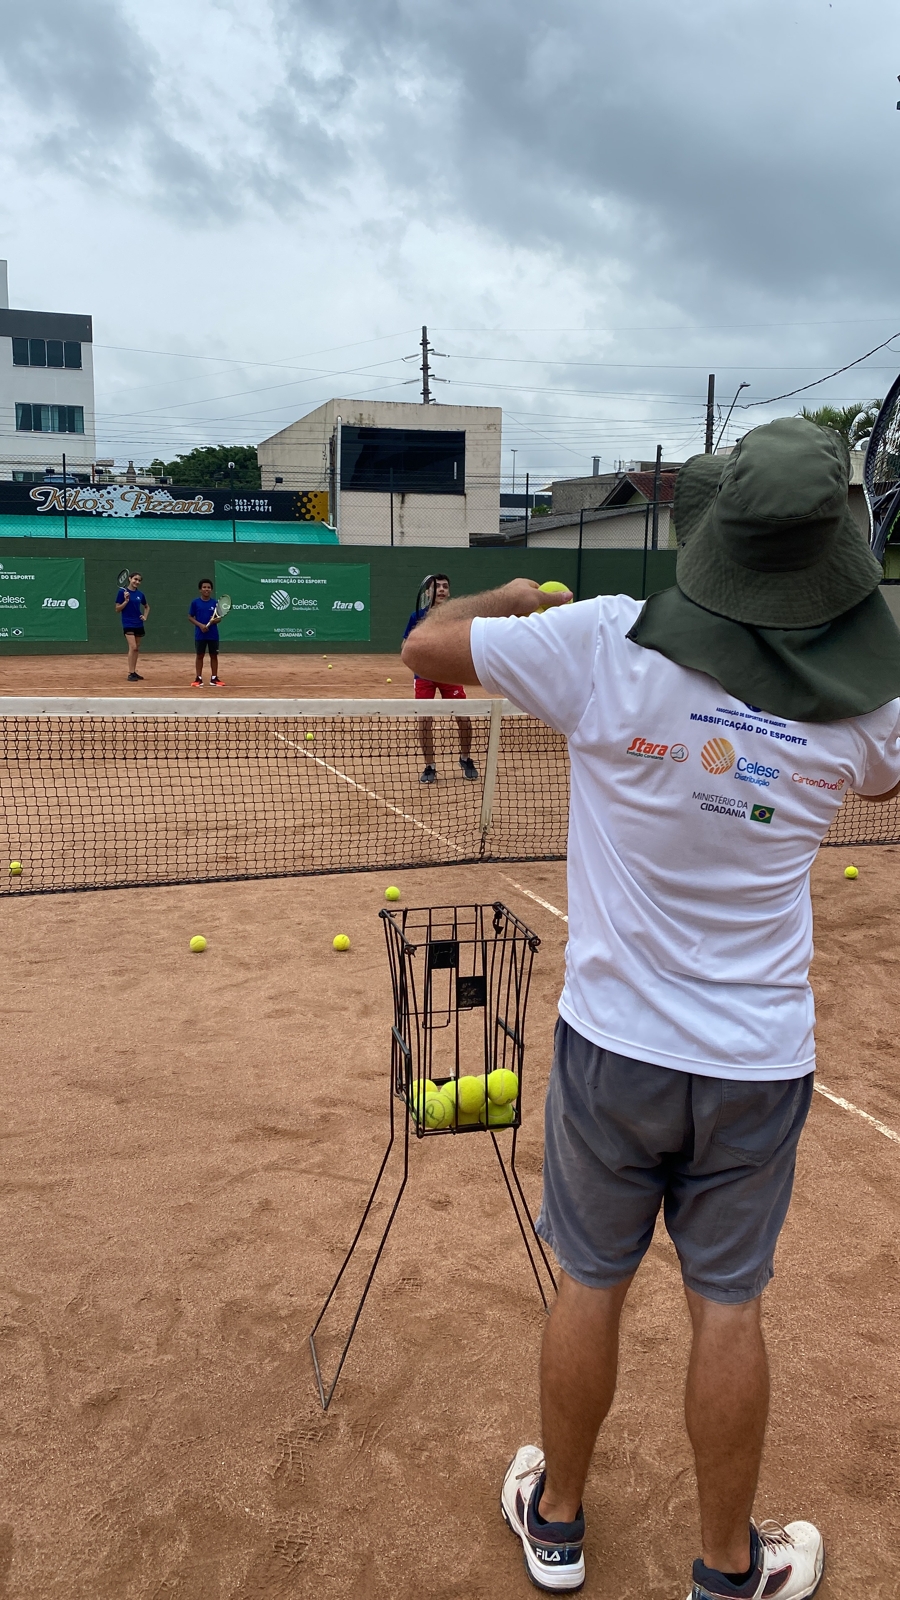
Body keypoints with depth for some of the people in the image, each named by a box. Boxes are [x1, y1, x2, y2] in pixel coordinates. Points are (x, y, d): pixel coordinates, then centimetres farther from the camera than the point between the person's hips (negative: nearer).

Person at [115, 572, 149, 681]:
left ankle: (134, 672, 18)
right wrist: (126, 601, -17)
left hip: (139, 624, 6)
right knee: (132, 647, -16)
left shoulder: (140, 594, 8)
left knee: (137, 649, 9)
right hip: (128, 624, -6)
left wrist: (145, 616, 8)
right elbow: (117, 609, -4)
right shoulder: (122, 592, -6)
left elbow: (147, 607, 25)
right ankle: (130, 673, -15)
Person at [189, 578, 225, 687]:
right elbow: (191, 617, 2)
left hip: (213, 634, 1)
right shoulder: (195, 602, -2)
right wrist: (200, 625, -13)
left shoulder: (215, 602, 1)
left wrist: (214, 620, -18)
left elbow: (218, 618, 5)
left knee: (214, 656, 6)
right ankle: (198, 678, 10)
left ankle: (214, 678, 13)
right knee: (200, 656, 4)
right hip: (200, 634, -1)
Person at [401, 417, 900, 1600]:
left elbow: (426, 643, -5)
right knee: (728, 1306, 17)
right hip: (759, 1060, 1)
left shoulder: (605, 644, -18)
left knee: (592, 1285, 18)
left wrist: (515, 596, 13)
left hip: (614, 1043, 0)